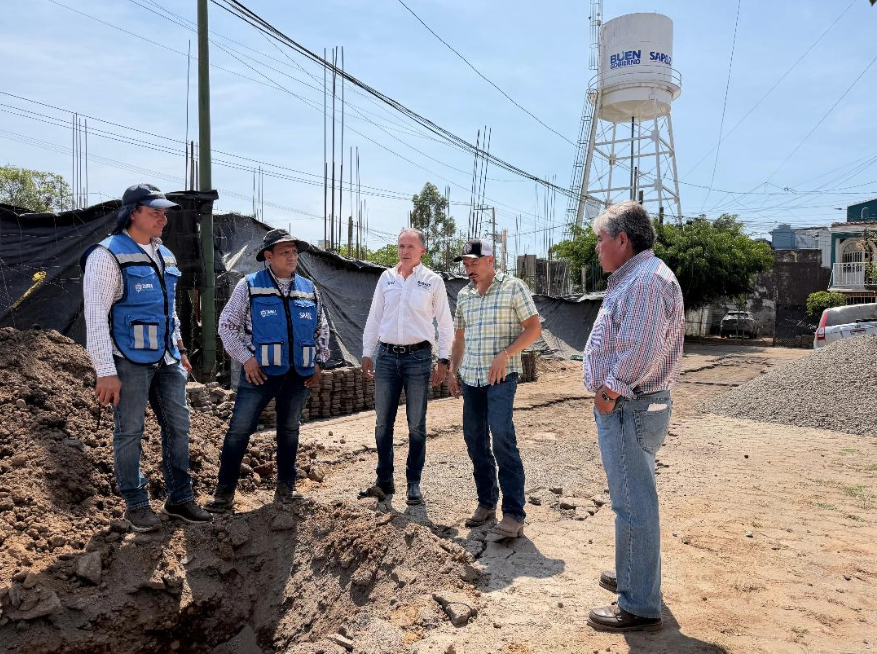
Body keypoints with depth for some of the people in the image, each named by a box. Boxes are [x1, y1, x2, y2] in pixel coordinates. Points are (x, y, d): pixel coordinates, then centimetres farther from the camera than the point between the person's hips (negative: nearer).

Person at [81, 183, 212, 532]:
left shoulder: (164, 255, 12)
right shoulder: (108, 255, -11)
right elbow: (96, 317, -16)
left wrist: (179, 350, 20)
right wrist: (106, 372, -20)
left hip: (166, 359, 7)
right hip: (130, 361, -7)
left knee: (178, 425, 9)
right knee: (129, 432, 5)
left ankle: (179, 498, 20)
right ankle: (136, 504, 19)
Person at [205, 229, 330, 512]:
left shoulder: (309, 289, 10)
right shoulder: (249, 286, -1)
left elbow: (322, 329, 17)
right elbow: (227, 324, -1)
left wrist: (319, 362, 7)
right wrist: (246, 358, -11)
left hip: (299, 375, 4)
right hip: (260, 372, -3)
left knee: (290, 430, 13)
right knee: (239, 430, -3)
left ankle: (285, 486, 26)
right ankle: (225, 491, 9)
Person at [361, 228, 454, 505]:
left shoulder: (433, 281, 0)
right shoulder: (386, 278, 9)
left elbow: (444, 323, 2)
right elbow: (374, 318, 13)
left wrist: (444, 359, -3)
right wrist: (367, 353, 9)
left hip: (418, 357, -3)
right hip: (386, 356, 3)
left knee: (416, 425, 3)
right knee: (383, 422, 7)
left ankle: (414, 484, 14)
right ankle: (384, 480, 20)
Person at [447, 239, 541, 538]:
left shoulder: (513, 287, -4)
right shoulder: (463, 295, 12)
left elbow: (534, 328, -6)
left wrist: (505, 355, -18)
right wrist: (452, 371, 14)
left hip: (501, 377, -6)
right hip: (471, 378, 6)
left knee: (502, 437, -16)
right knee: (474, 440, 8)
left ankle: (514, 514, -10)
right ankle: (486, 502, 21)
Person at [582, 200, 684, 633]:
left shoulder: (646, 279, -19)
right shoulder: (632, 278, 16)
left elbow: (641, 351, -27)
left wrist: (610, 391, -16)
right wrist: (609, 391, 13)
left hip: (629, 408, -11)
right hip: (627, 406, 11)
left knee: (633, 504, -2)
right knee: (634, 498, 21)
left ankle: (639, 606, 10)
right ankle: (635, 576, 38)